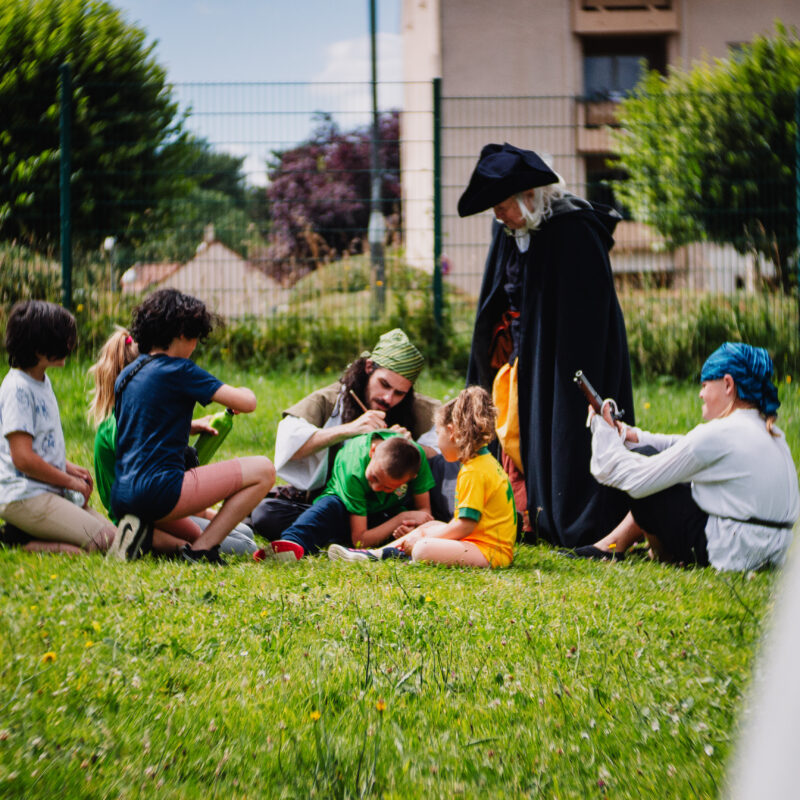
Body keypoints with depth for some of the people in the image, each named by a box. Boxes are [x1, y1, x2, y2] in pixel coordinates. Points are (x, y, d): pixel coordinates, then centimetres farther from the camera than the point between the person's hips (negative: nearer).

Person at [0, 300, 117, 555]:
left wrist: (69, 468, 10)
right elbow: (23, 458, -20)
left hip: (49, 492, 10)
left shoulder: (43, 381, 15)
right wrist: (70, 481, -9)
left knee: (111, 532, 3)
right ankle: (23, 541, -11)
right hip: (24, 496, -10)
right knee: (103, 541, -18)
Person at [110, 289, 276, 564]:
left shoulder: (125, 376, 16)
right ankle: (200, 550, -8)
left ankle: (141, 529, 9)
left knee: (196, 536, 38)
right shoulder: (178, 370, -8)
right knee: (263, 470, -6)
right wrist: (243, 392, 13)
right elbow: (247, 404, -9)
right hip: (157, 489, -9)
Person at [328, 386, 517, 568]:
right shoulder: (486, 461, 16)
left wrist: (421, 538, -10)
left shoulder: (474, 472, -17)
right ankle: (373, 554, 19)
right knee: (429, 527, 24)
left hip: (488, 551, -11)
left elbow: (465, 525, -20)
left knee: (422, 550, -29)